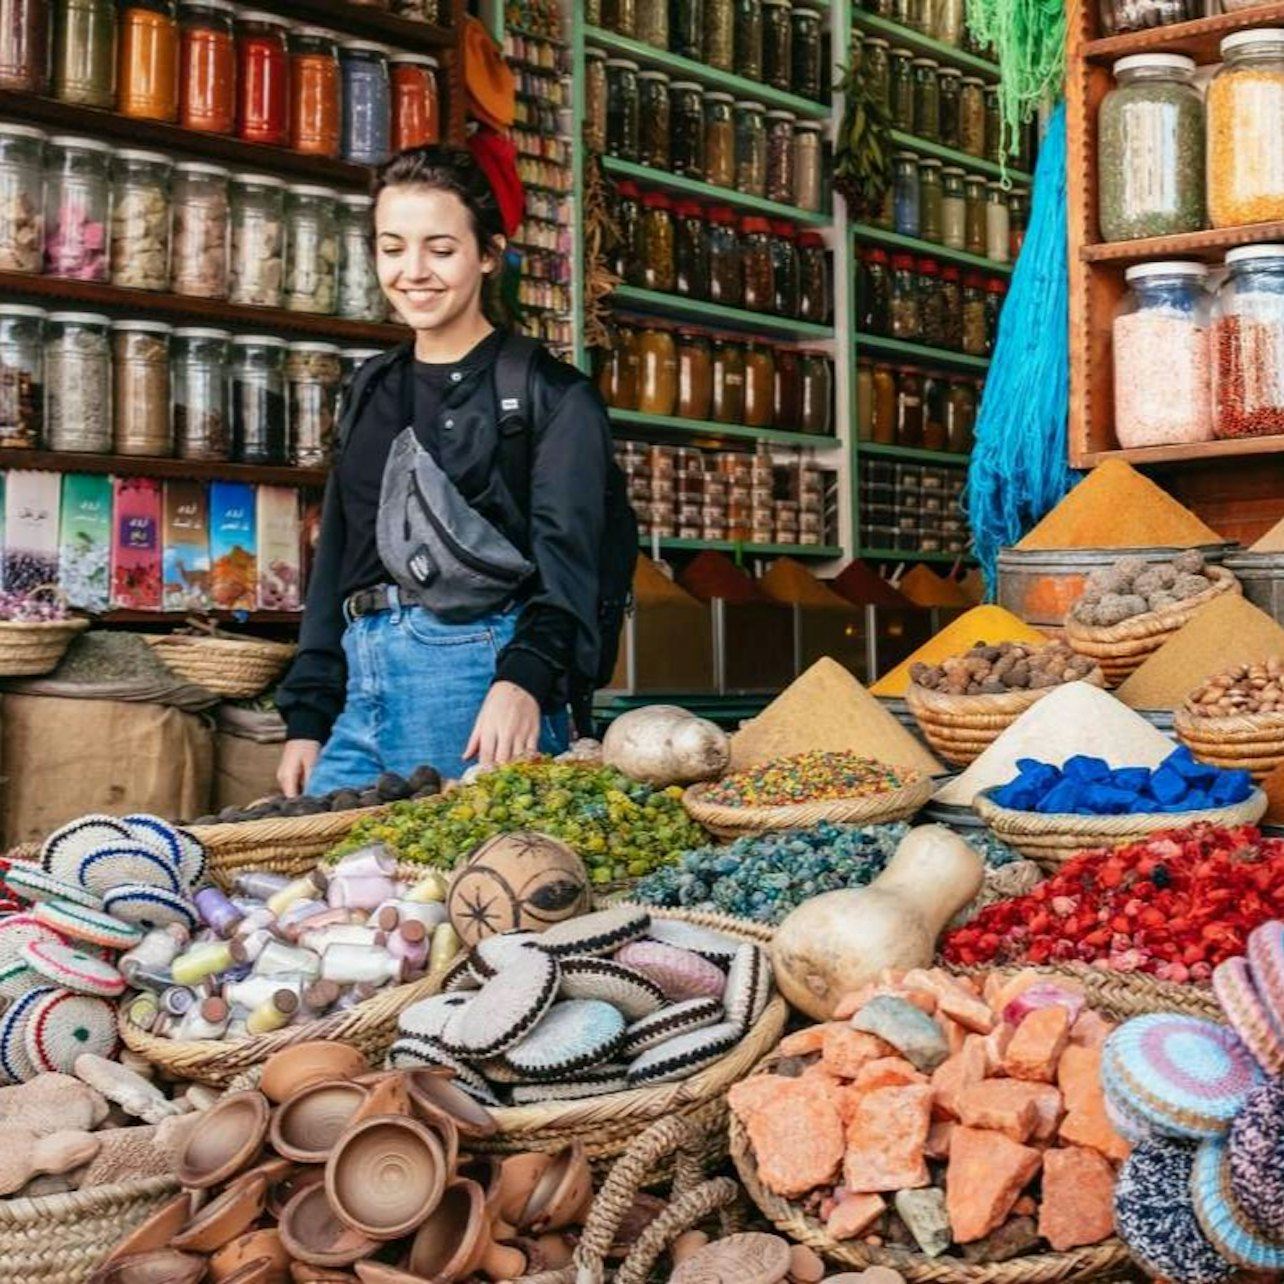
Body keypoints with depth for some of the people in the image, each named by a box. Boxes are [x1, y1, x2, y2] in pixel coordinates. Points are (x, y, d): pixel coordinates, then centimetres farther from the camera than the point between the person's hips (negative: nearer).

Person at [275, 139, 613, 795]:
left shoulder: (551, 394, 0)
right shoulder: (370, 391, 19)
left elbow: (566, 553, -11)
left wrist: (524, 679, -29)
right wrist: (306, 717, 13)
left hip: (482, 675, -6)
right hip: (361, 688, 6)